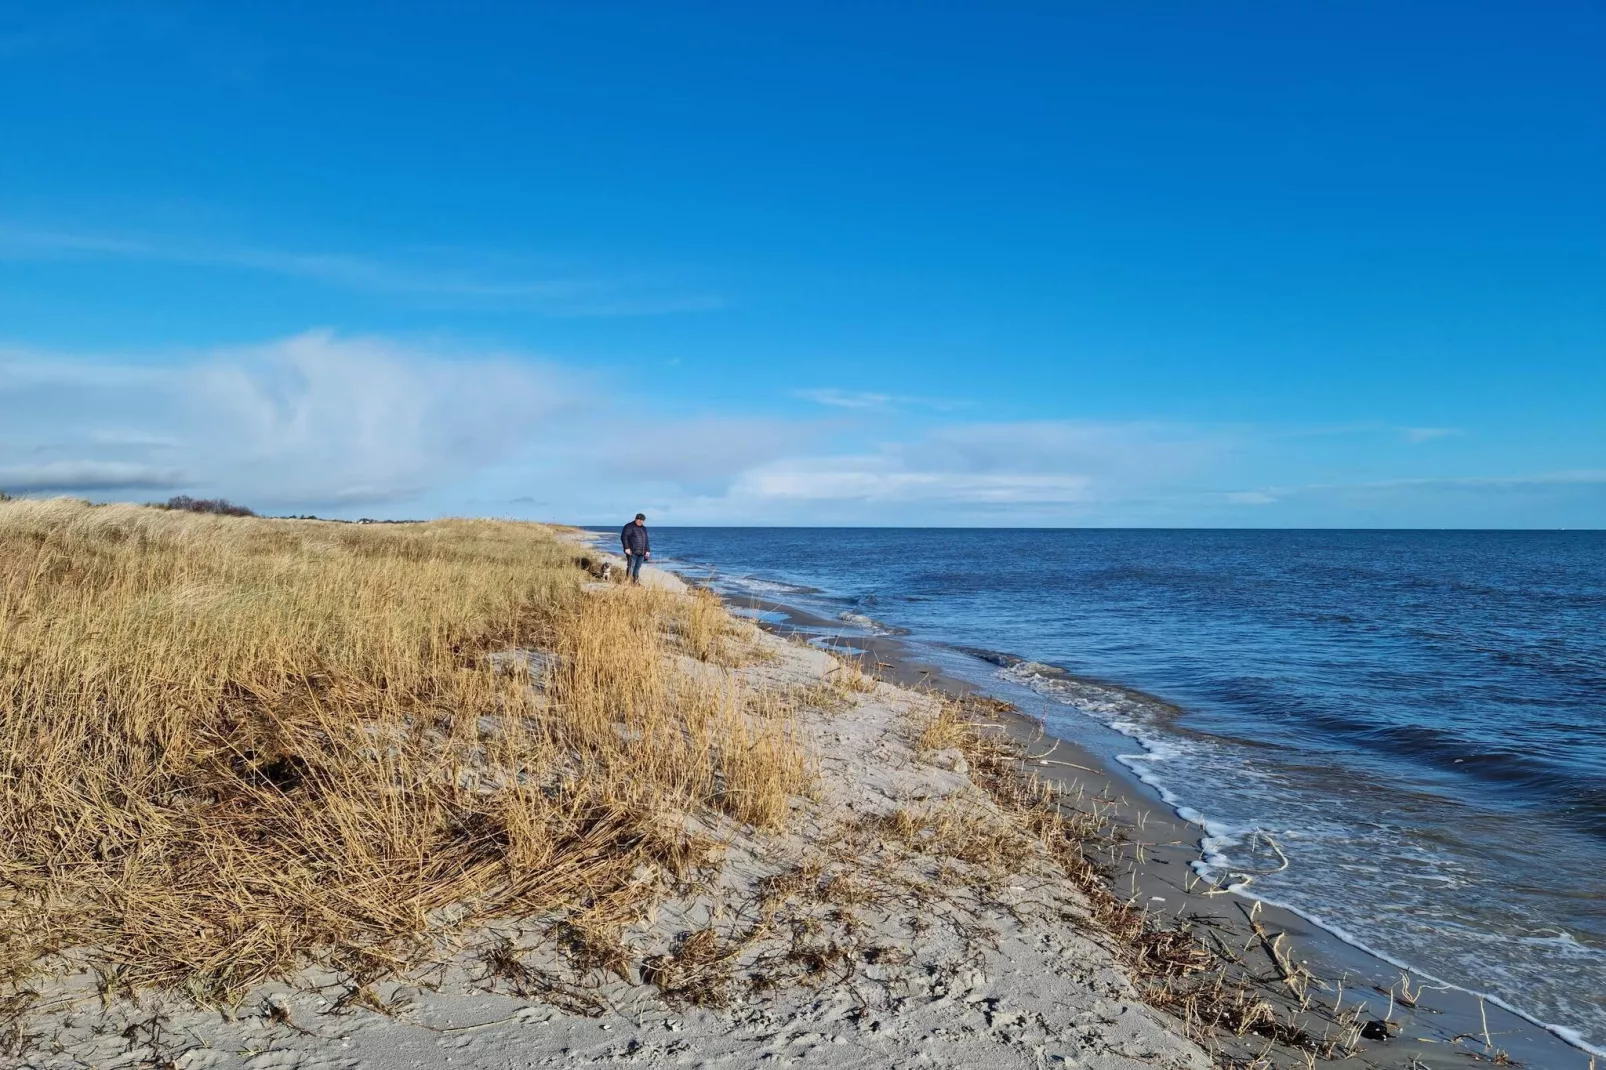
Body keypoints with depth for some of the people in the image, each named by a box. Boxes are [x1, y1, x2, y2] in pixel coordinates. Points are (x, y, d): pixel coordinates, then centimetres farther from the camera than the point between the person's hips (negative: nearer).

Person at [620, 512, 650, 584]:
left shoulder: (643, 528, 20)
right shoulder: (629, 526, -2)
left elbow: (646, 540, 25)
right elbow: (623, 537, -8)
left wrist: (647, 550, 16)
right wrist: (626, 548, -16)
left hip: (641, 552, 6)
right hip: (632, 552, -6)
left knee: (637, 568, 4)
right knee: (631, 567, -10)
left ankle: (636, 583, 5)